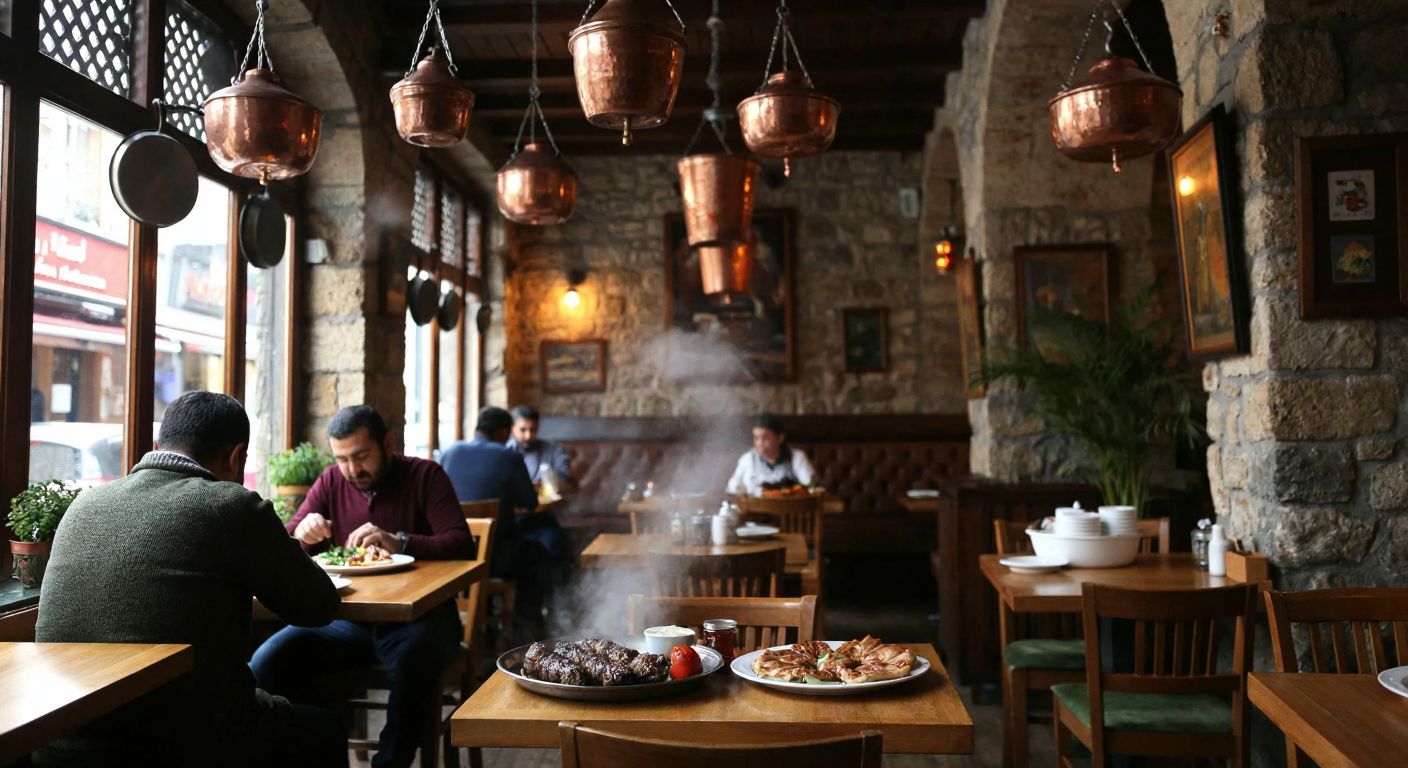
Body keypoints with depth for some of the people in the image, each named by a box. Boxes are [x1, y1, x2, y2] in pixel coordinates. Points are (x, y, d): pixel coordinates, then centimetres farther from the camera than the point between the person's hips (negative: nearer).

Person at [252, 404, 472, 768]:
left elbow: (461, 545, -14)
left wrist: (398, 543, -29)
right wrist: (301, 533, -16)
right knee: (266, 665, -18)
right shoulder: (331, 481, 9)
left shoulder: (425, 476, -3)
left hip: (417, 618, -4)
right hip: (350, 621, 4)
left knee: (411, 660, -38)